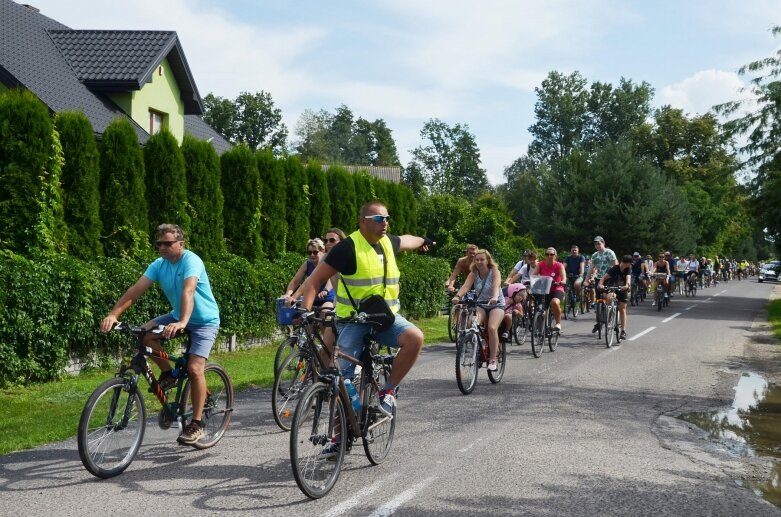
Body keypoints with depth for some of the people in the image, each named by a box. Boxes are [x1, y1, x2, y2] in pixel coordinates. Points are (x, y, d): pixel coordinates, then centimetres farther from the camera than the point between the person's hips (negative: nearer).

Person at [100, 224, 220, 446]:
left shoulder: (191, 260, -24)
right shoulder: (159, 265, -6)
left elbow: (188, 291, -41)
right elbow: (136, 289, -16)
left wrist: (182, 322, -56)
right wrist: (113, 314, -29)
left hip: (204, 320, -6)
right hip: (178, 316, 6)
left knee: (194, 368, -19)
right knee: (145, 333, -16)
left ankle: (196, 424, -8)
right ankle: (168, 373, 6)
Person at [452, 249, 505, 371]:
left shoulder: (494, 272, -13)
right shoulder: (474, 274, -5)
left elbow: (496, 285, -33)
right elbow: (466, 286, -22)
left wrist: (495, 297, -55)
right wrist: (457, 296, -44)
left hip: (496, 304, -3)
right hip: (481, 304, 3)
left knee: (492, 328, -27)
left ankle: (493, 359, -16)